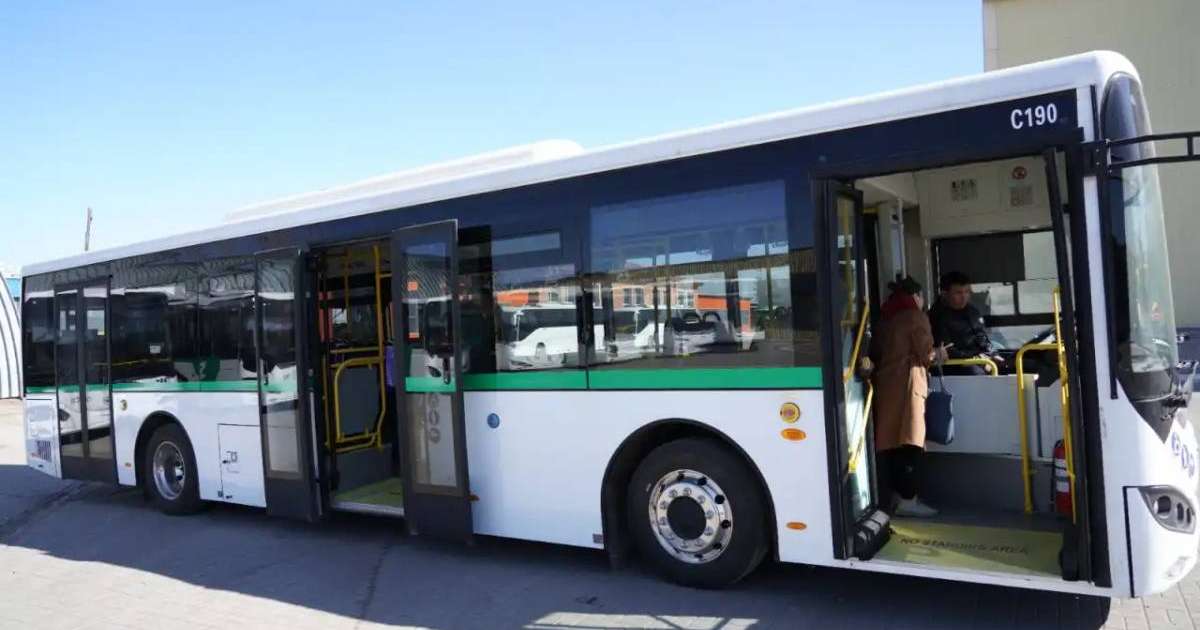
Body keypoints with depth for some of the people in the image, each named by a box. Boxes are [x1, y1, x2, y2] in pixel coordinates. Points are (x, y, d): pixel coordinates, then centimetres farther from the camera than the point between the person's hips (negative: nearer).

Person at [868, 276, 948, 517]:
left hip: (885, 382, 7)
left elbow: (875, 353, 17)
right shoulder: (916, 317, -3)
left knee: (892, 439, 10)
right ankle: (907, 500, -8)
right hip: (907, 382, -7)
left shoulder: (885, 319, 17)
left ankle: (896, 495, 16)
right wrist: (938, 354, 12)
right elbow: (926, 353, -7)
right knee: (910, 442, -7)